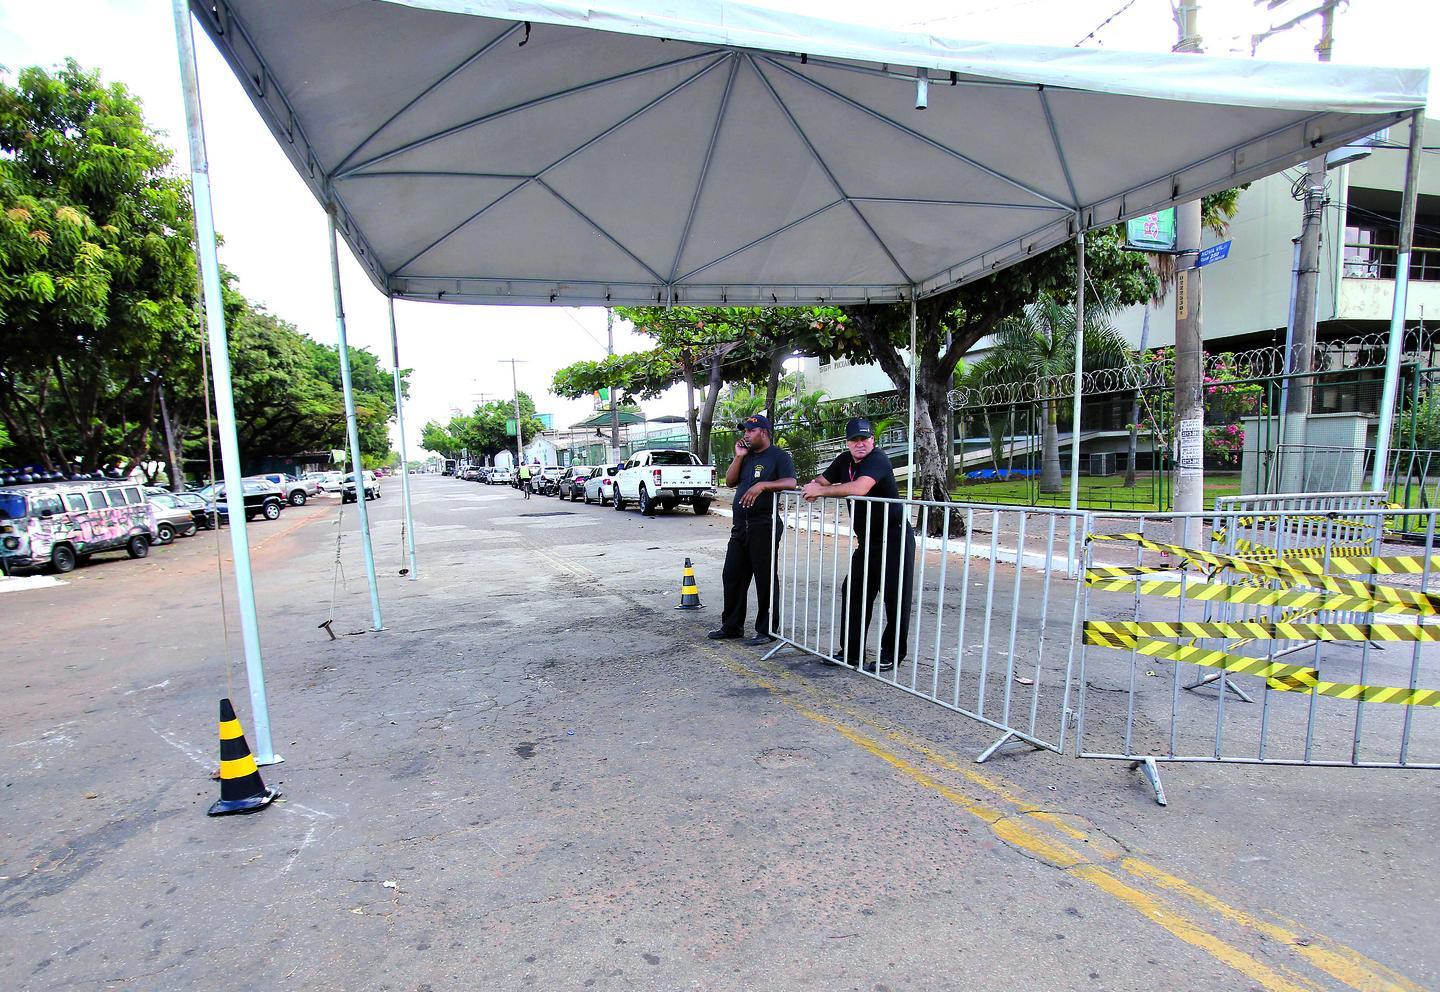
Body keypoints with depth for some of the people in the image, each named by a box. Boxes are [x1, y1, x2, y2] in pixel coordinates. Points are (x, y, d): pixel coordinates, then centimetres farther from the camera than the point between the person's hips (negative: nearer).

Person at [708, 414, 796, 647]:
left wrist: (763, 485, -29)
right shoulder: (746, 456, 18)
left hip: (764, 526, -8)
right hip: (740, 526, 8)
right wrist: (738, 457, 2)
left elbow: (790, 482, -18)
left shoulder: (779, 456, -5)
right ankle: (732, 625, 25)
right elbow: (730, 481, 13)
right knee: (732, 576, 12)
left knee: (765, 580, 0)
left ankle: (767, 630, 11)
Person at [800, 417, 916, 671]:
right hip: (867, 541, 9)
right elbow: (822, 480, 18)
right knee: (853, 593, 10)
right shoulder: (845, 460, 7)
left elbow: (859, 488, -35)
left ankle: (891, 655, 11)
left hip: (894, 538, -9)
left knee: (896, 598, -1)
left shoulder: (878, 459, -19)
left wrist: (821, 491, -24)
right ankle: (851, 653, 20)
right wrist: (813, 487, -7)